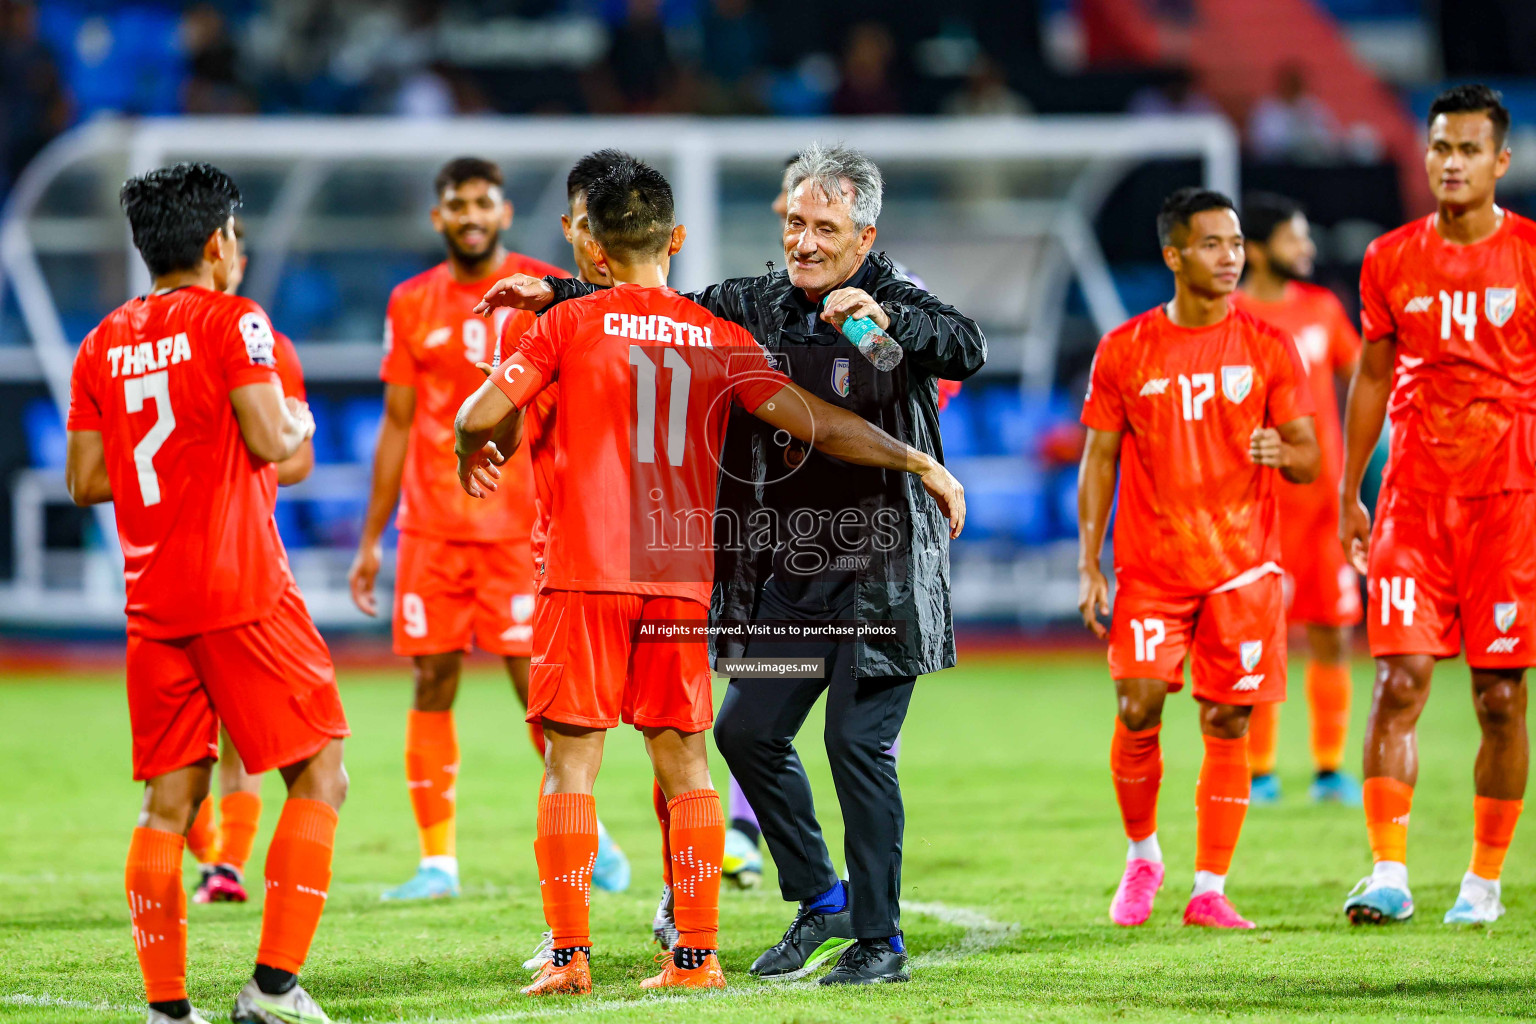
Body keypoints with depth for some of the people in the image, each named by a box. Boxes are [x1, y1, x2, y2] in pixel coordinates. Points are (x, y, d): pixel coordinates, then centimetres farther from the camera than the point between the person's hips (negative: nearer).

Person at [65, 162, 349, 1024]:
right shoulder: (231, 321, -7)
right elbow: (269, 442, -15)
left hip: (153, 599, 6)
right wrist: (297, 430, 7)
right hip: (242, 590, -6)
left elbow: (86, 481, 10)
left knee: (169, 803, 7)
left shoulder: (104, 343, 10)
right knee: (319, 778, 3)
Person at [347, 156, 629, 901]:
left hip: (520, 524, -3)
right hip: (430, 527, 3)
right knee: (431, 686, 0)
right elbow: (397, 425, 13)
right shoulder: (411, 304, 9)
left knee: (537, 682, -7)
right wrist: (371, 540, 11)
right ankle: (437, 861, 5)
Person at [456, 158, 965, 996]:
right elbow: (812, 423, 0)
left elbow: (480, 415, -3)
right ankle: (697, 954, 8)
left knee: (573, 762, 2)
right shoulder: (721, 339, 6)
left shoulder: (571, 323, 1)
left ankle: (568, 956, -3)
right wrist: (918, 462, 9)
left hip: (587, 577, -2)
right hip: (682, 579, 2)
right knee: (684, 764, 10)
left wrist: (477, 449, 20)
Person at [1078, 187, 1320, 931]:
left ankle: (1210, 890, 4)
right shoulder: (1124, 352, 2)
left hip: (1242, 567, 0)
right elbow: (1099, 460, 6)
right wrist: (1088, 566, 0)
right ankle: (1141, 857, 16)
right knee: (1137, 711, -8)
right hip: (1150, 564, 0)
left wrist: (1284, 453, -22)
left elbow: (1308, 458, 3)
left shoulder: (1268, 348, 2)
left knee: (1227, 725, -2)